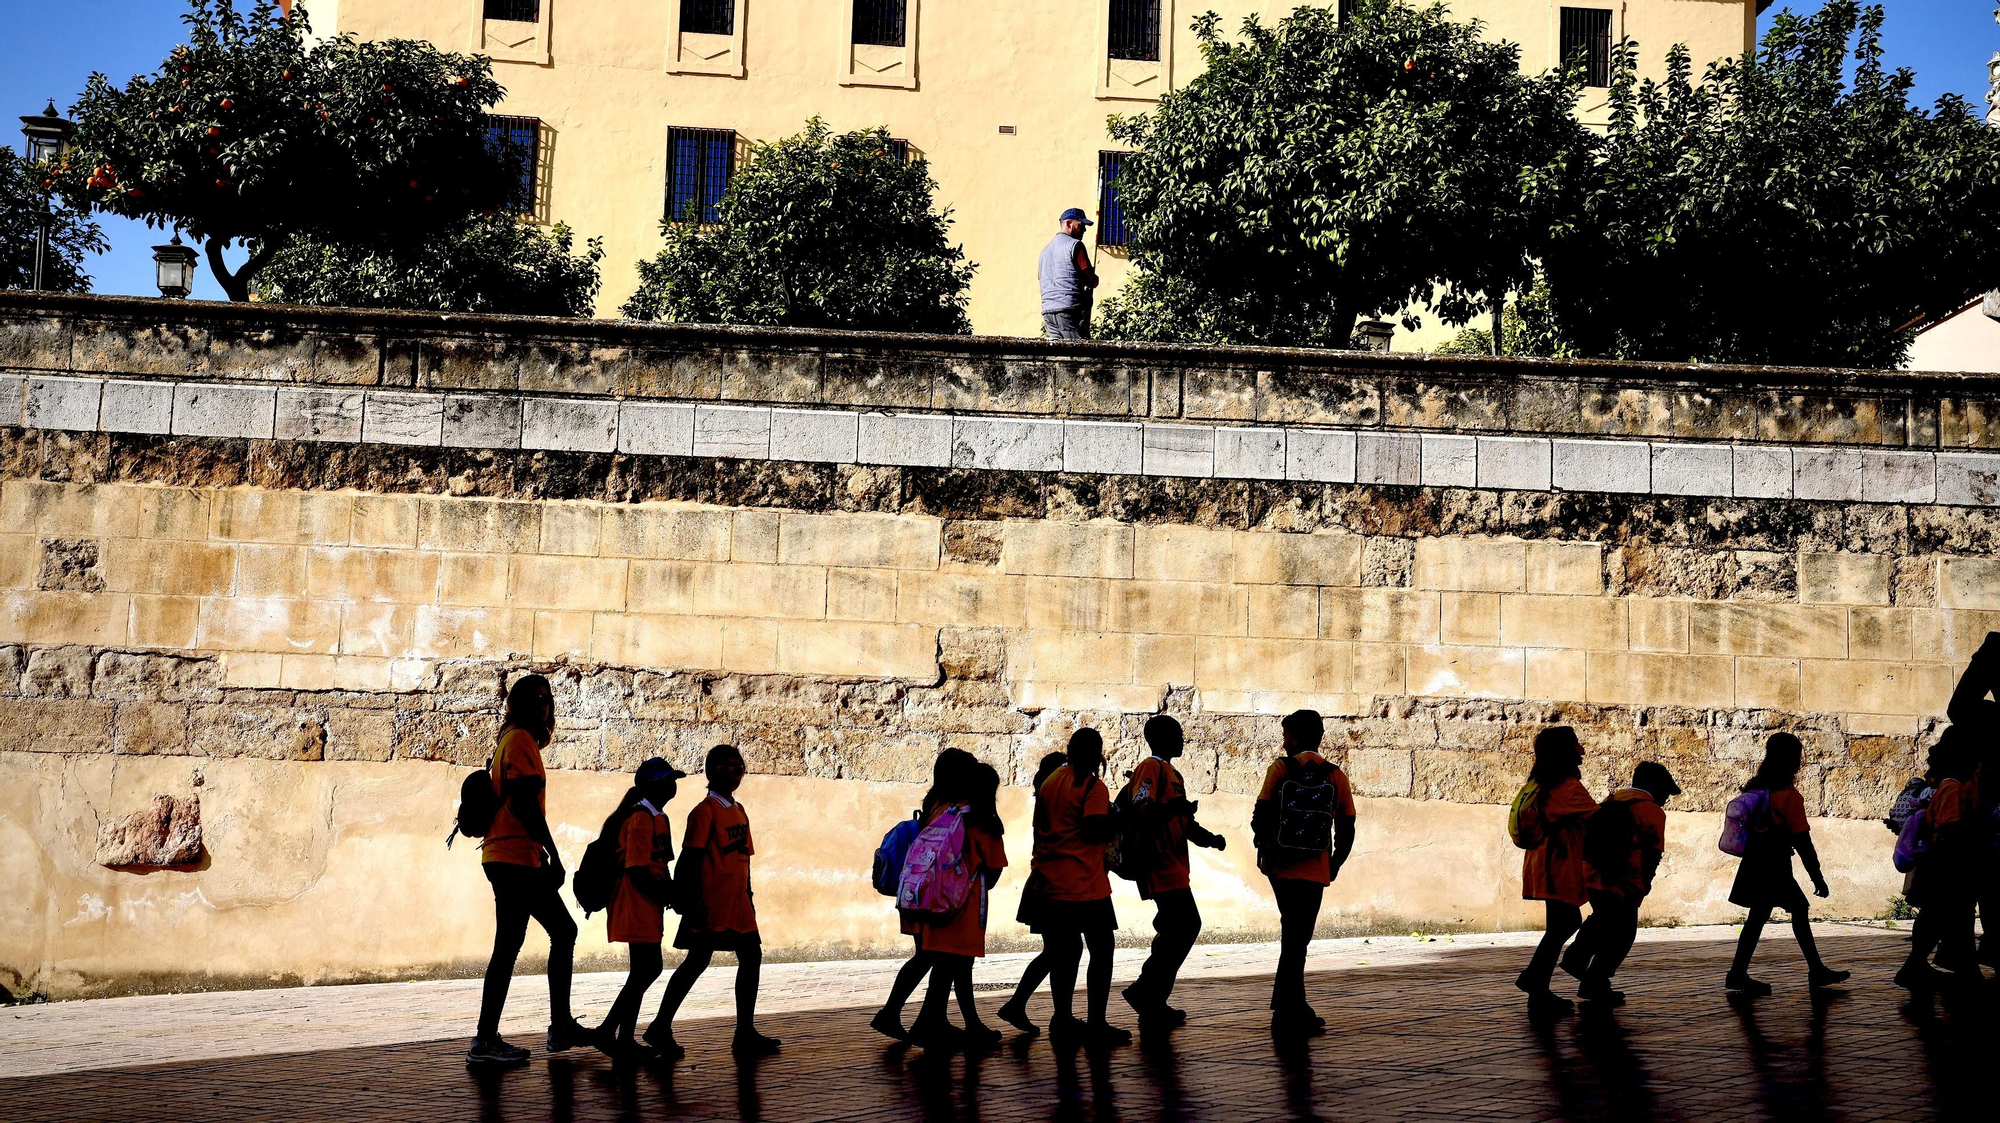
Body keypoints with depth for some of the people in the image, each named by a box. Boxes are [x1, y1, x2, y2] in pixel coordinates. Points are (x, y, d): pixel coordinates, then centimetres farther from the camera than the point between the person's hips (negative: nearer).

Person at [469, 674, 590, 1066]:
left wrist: (546, 856, 20)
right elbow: (525, 804, -18)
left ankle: (561, 1027, 17)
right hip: (515, 859, -11)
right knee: (508, 946, -9)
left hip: (519, 860, 11)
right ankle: (485, 1042, -7)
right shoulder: (520, 740, -8)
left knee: (564, 932, 14)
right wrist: (554, 855, -17)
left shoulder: (517, 741, 22)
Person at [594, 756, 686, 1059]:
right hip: (638, 906, -10)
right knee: (645, 971, -9)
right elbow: (638, 872, -21)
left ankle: (624, 1040, 16)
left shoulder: (659, 819, 15)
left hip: (649, 908, 10)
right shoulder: (641, 819, -16)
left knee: (646, 971, 11)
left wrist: (673, 893, 4)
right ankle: (608, 1032, -3)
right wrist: (666, 898, -13)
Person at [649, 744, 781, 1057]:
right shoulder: (705, 810, -7)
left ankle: (745, 1034, 11)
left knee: (751, 956, 5)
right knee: (698, 960, -6)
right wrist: (690, 902, -17)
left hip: (738, 904, 8)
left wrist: (748, 898, 19)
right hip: (712, 905, -8)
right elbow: (690, 858, -12)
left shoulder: (739, 811, 17)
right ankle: (660, 1029, 2)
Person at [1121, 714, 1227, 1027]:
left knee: (1175, 930, 10)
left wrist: (1209, 838, 8)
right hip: (1160, 865, -10)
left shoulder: (1173, 773, 22)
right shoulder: (1151, 768, -8)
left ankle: (1154, 1006, 15)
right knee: (1186, 926, -14)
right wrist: (1172, 807, -39)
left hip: (1173, 867, 10)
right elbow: (1140, 810, -23)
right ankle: (1146, 991, -10)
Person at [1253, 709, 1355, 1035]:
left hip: (1279, 866, 1)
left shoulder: (1280, 769, -2)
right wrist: (1334, 866, 12)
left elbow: (1261, 816, -7)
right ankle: (1287, 1015, 1)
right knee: (1296, 940, 3)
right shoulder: (1336, 777, 1)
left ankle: (1295, 1010, 21)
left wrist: (1265, 849, 10)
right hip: (1313, 871, -1)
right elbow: (1346, 830, 1)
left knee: (1293, 937, 14)